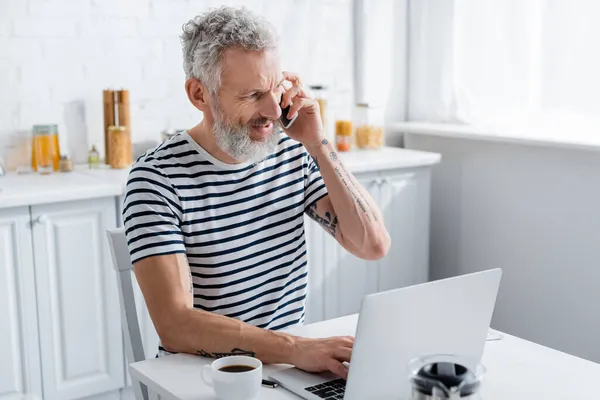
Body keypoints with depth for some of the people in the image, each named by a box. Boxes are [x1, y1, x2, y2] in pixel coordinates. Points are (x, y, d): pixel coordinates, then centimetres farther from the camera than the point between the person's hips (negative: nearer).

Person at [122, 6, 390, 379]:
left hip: (290, 367, 5)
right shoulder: (157, 177, -14)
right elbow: (174, 323, -22)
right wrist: (294, 348, -32)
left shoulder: (294, 152, 1)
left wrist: (318, 144, -10)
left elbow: (374, 245, -4)